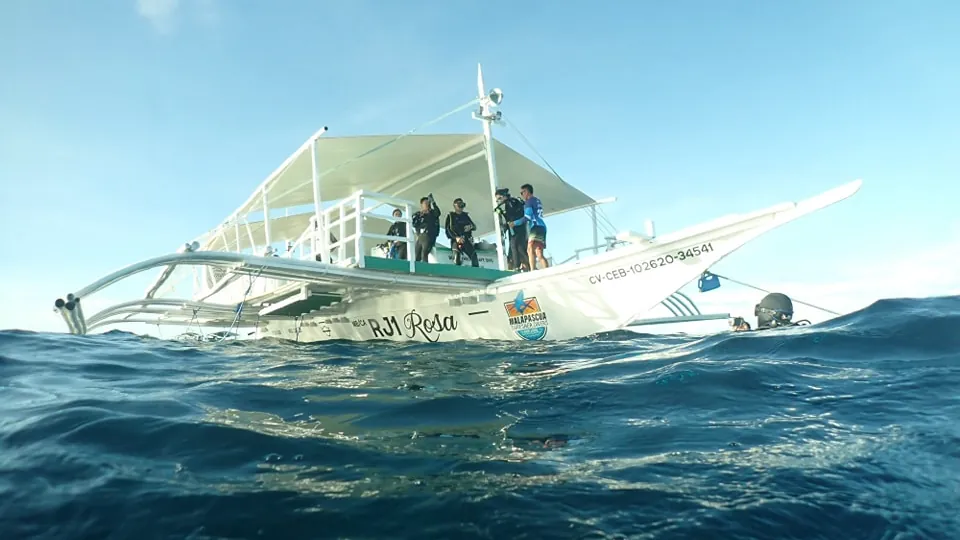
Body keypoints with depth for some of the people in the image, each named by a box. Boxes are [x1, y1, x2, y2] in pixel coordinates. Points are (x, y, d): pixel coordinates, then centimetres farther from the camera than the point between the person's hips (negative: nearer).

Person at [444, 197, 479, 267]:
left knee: (474, 257, -12)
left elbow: (474, 227, 18)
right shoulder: (450, 216, 8)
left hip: (467, 240, 4)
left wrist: (471, 226, -8)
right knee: (457, 260, -23)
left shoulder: (466, 215, 22)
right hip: (456, 240, -4)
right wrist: (456, 238, -21)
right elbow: (448, 229, -4)